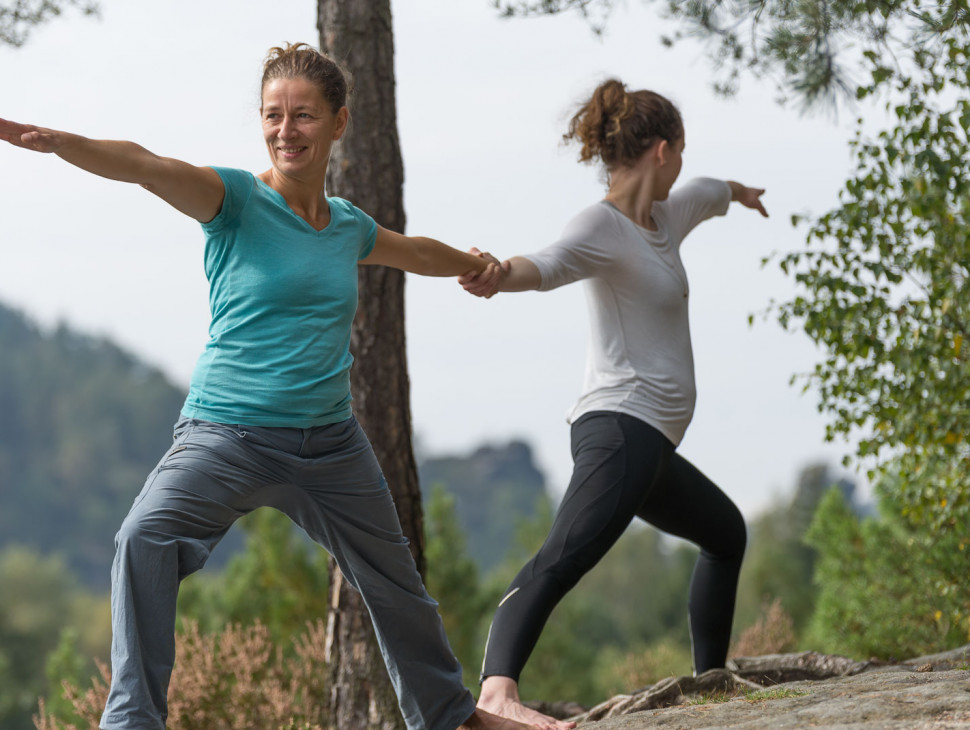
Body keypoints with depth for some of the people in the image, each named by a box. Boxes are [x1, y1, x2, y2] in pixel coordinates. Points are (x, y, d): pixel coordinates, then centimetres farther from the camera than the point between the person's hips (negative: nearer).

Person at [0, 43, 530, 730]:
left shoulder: (349, 225, 9)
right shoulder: (237, 199, -8)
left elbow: (416, 251, 33)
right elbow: (144, 166, -27)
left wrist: (475, 263, 52)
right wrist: (55, 141, -44)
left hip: (332, 442, 5)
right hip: (227, 435, -5)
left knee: (397, 584, 20)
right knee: (147, 538, -33)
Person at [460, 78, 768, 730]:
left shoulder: (664, 217, 19)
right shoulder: (602, 225, -9)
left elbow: (705, 193, 44)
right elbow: (549, 265, -31)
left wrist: (740, 193, 67)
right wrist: (500, 275, -54)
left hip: (653, 447, 11)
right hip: (621, 426, -11)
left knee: (725, 532, 32)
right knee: (567, 556, -31)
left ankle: (710, 675, 42)